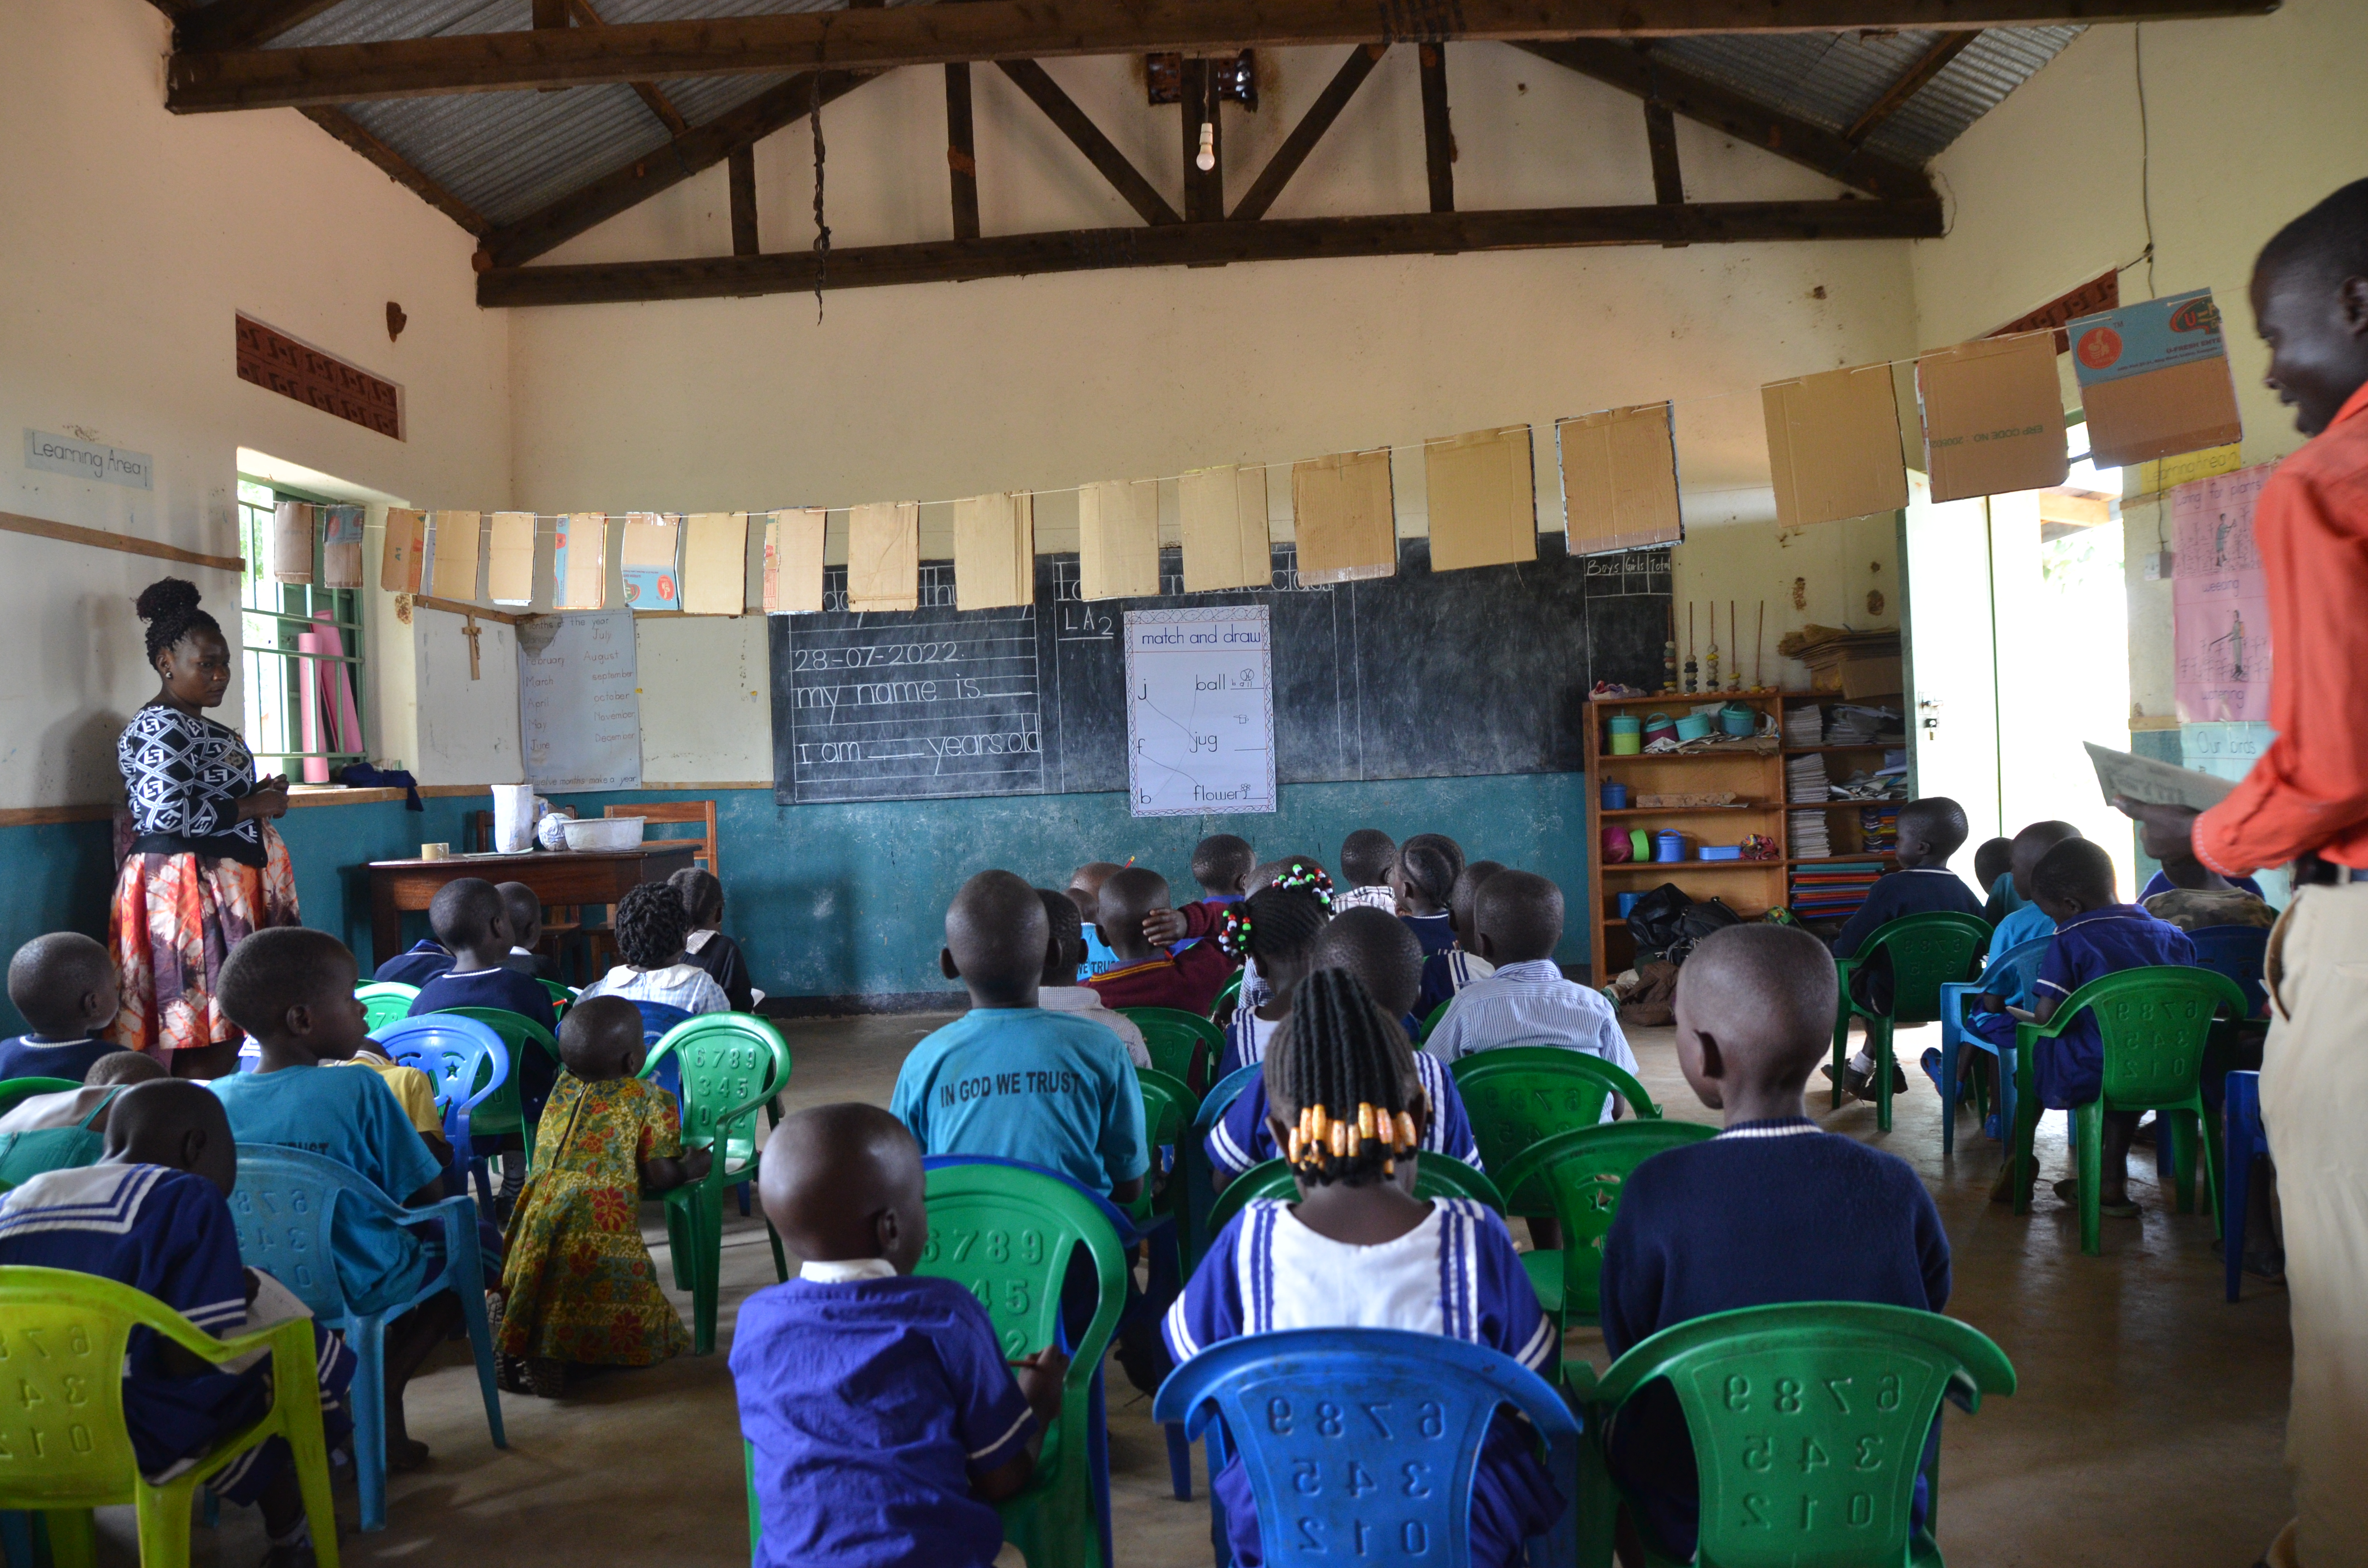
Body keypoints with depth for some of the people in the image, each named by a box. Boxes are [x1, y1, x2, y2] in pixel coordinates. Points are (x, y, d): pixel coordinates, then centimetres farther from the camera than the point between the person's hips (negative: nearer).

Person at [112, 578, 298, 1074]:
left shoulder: (199, 728, 20)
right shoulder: (160, 727, -11)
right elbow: (166, 812, -23)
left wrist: (257, 796, 14)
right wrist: (254, 806, -12)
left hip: (223, 887, 10)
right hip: (189, 890, -10)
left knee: (221, 1033, 6)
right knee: (206, 1049, -12)